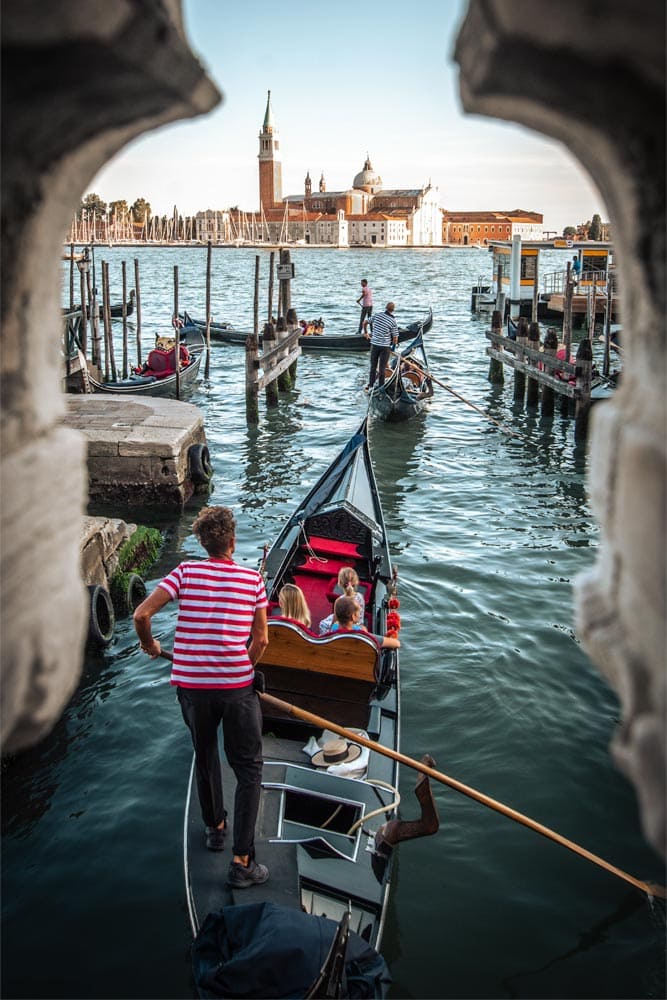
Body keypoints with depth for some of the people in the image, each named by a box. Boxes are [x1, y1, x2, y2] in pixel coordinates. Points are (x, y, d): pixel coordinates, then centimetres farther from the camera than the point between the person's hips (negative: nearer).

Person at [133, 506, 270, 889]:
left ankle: (214, 828, 44)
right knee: (249, 770, 10)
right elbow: (261, 641, 0)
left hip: (191, 685, 2)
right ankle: (242, 861, 6)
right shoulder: (253, 578, -2)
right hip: (237, 685, -2)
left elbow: (142, 614, -10)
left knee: (205, 758, 26)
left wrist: (150, 645, 9)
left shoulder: (186, 571, -3)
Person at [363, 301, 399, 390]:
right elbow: (395, 338, -8)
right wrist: (393, 346, 12)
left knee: (373, 366, 15)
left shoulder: (377, 315, -2)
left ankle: (370, 386, 17)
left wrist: (366, 333, 25)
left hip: (374, 344, 3)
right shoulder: (393, 322, -10)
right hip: (385, 346, -3)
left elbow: (365, 322, 9)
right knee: (382, 368, 4)